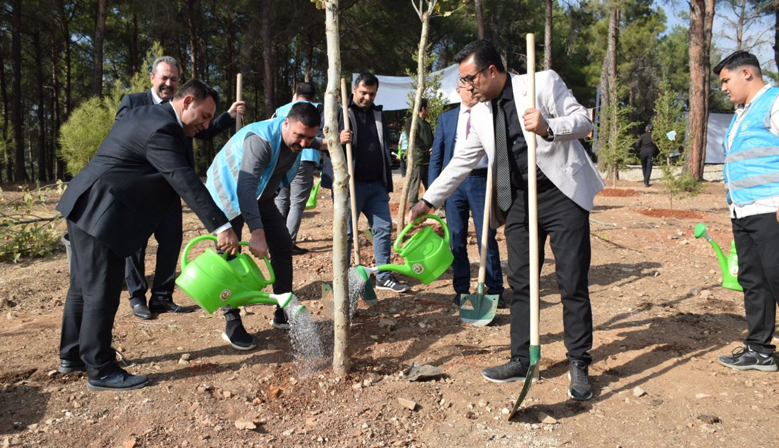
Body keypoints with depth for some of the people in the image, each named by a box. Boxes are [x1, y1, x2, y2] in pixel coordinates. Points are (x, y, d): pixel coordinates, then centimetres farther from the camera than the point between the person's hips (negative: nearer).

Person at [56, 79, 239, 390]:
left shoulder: (149, 116, 12)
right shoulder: (161, 129, -21)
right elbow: (186, 181, -29)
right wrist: (221, 227, -33)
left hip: (85, 207, 11)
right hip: (100, 213, -11)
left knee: (84, 286, 19)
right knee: (101, 292, -3)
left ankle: (72, 355, 33)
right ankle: (101, 371, 8)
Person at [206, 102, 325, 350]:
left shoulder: (298, 137, -11)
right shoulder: (261, 140, -37)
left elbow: (318, 141, 18)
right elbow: (245, 188, -46)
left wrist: (328, 143, -5)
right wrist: (257, 232, -54)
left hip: (260, 196, 7)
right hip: (229, 194, -7)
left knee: (283, 246, 1)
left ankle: (283, 314, 12)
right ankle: (232, 324, -1)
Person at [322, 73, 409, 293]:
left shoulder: (378, 114, 16)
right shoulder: (340, 112, -2)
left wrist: (387, 182, 19)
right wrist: (338, 140, -27)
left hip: (376, 185, 6)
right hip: (350, 184, -6)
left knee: (384, 228, 5)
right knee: (346, 232, 1)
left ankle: (384, 277, 15)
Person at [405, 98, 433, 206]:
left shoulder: (426, 123, 22)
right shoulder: (411, 121, -3)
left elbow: (431, 139, 24)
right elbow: (413, 139, -13)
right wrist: (427, 150, -14)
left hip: (428, 159, 8)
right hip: (417, 159, -8)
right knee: (415, 185, -6)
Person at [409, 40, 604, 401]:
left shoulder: (543, 83, -3)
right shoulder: (479, 115, 11)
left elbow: (584, 121, -3)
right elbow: (461, 163, 16)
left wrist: (548, 127, -23)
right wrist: (428, 200, 14)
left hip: (562, 194, -5)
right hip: (519, 202, 5)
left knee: (573, 284, -1)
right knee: (520, 284, 6)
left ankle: (579, 366, 12)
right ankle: (521, 360, 18)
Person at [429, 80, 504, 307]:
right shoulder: (446, 118, 12)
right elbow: (436, 156, 10)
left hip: (482, 180, -2)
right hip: (453, 182, 2)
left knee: (487, 238, 0)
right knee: (456, 239, 7)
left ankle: (495, 290, 11)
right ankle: (461, 290, 19)